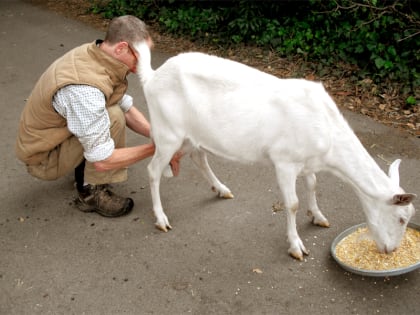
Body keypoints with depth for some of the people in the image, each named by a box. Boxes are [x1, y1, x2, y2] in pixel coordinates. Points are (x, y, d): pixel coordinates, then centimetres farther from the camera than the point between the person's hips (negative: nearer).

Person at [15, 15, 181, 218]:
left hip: (57, 132, 9)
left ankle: (83, 168, 15)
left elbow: (127, 108, 2)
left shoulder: (95, 54, -10)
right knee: (113, 117, -25)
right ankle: (91, 192, -9)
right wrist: (155, 149, -22)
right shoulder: (85, 89, -37)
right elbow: (102, 161, -32)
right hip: (44, 157, -9)